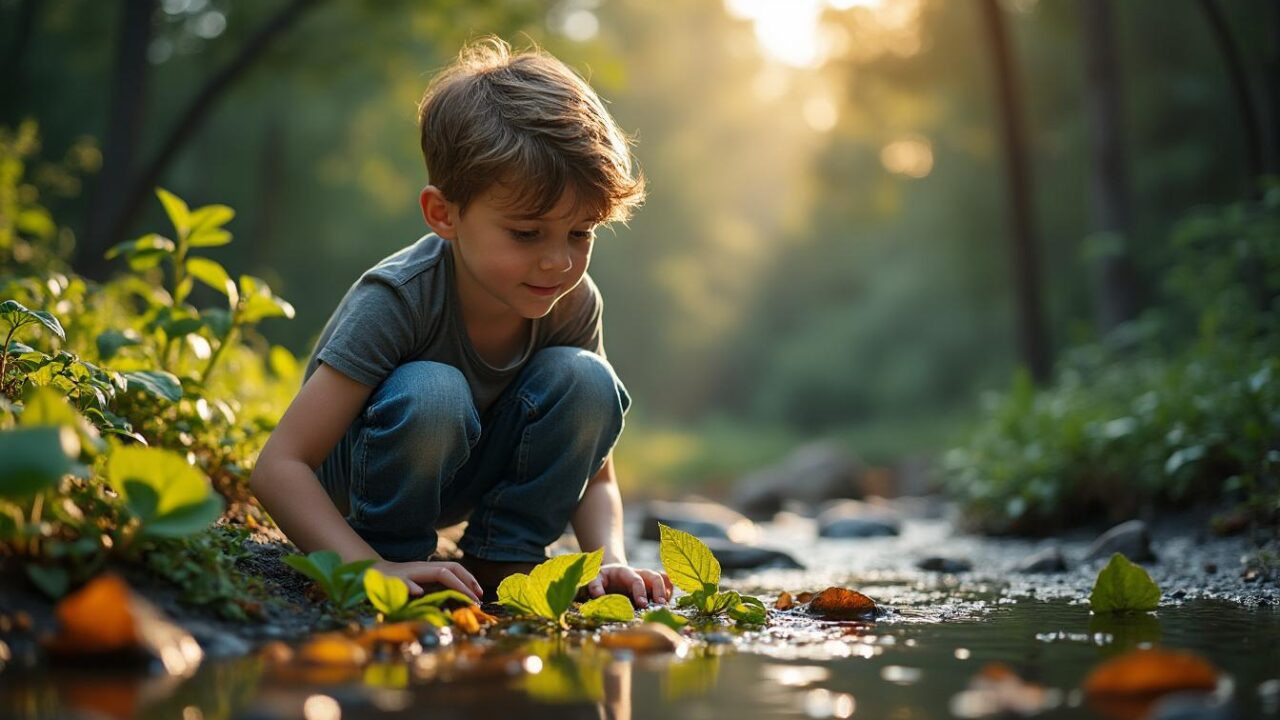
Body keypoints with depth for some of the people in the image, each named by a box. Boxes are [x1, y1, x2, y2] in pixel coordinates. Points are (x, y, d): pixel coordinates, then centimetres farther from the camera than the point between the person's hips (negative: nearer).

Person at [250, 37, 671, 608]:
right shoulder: (396, 300, -32)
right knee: (430, 393, -37)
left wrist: (609, 560, -25)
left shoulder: (574, 304, -16)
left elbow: (595, 474, -5)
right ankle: (394, 553, -13)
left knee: (584, 380, -22)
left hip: (466, 474, 5)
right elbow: (278, 467, -34)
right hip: (355, 476, -4)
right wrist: (377, 570, -44)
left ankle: (504, 559, -8)